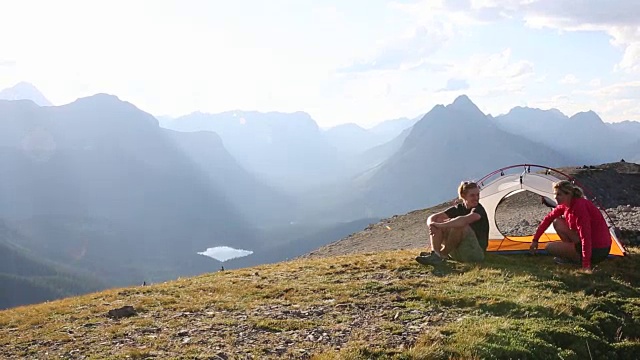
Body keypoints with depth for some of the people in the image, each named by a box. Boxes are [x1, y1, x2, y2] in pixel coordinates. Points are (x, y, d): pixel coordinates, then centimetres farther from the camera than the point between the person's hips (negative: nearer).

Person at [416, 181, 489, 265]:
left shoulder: (479, 210, -14)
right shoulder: (458, 209, 5)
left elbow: (464, 220, -38)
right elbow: (432, 218, -1)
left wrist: (441, 225, -33)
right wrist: (432, 225, -25)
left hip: (476, 254, -6)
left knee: (459, 225, -32)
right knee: (438, 221, -6)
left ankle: (441, 255, -22)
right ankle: (435, 254, -23)